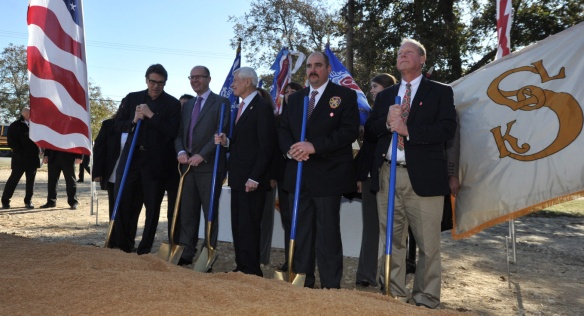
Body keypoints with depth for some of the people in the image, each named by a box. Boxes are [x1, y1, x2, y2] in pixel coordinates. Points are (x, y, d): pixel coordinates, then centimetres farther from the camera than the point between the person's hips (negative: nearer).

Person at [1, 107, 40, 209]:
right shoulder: (15, 126, 1)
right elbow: (11, 143, -4)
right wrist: (21, 153, -13)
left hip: (32, 158, 4)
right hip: (19, 159, -4)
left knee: (30, 181, 8)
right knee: (13, 180, 1)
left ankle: (28, 201, 16)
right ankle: (5, 201, 10)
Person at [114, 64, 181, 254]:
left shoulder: (172, 103, -2)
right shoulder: (132, 98, 8)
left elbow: (172, 132, -12)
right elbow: (118, 125, 8)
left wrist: (151, 115, -18)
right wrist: (133, 121, -11)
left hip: (156, 162, -3)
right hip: (131, 158, 3)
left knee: (153, 208, 6)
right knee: (124, 204, 8)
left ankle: (144, 251, 19)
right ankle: (123, 247, 25)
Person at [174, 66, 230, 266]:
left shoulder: (220, 102, 0)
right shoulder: (187, 105, 21)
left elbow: (221, 132, -11)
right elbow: (179, 133, 17)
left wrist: (202, 155, -17)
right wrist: (181, 151, -3)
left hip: (209, 165, -6)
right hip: (188, 164, 6)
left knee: (210, 212, 0)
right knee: (187, 211, 8)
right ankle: (186, 252, 15)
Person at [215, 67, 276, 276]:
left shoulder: (262, 108, -11)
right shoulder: (242, 108, 18)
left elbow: (266, 147, -17)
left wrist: (254, 178, -20)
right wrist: (226, 142, 3)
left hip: (252, 180, -9)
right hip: (238, 178, 9)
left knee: (249, 227, -4)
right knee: (238, 226, 13)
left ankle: (252, 271, 7)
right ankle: (241, 267, 23)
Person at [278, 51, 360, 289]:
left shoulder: (345, 96, -1)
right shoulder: (295, 98, 17)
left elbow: (349, 131, -13)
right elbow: (283, 130, 14)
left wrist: (314, 146, -20)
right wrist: (290, 149, -8)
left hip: (327, 175, -5)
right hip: (298, 175, 6)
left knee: (328, 233, 1)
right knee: (300, 232, 12)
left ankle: (330, 286, 13)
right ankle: (302, 282, 25)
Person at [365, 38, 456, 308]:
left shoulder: (440, 92, 6)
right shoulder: (384, 95, 19)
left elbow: (447, 129, -8)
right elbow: (369, 130, 11)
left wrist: (407, 129, -15)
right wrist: (386, 122, -9)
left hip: (422, 176, -4)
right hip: (387, 176, 4)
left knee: (428, 245, 1)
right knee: (391, 242, 11)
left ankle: (426, 301, 14)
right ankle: (394, 297, 23)